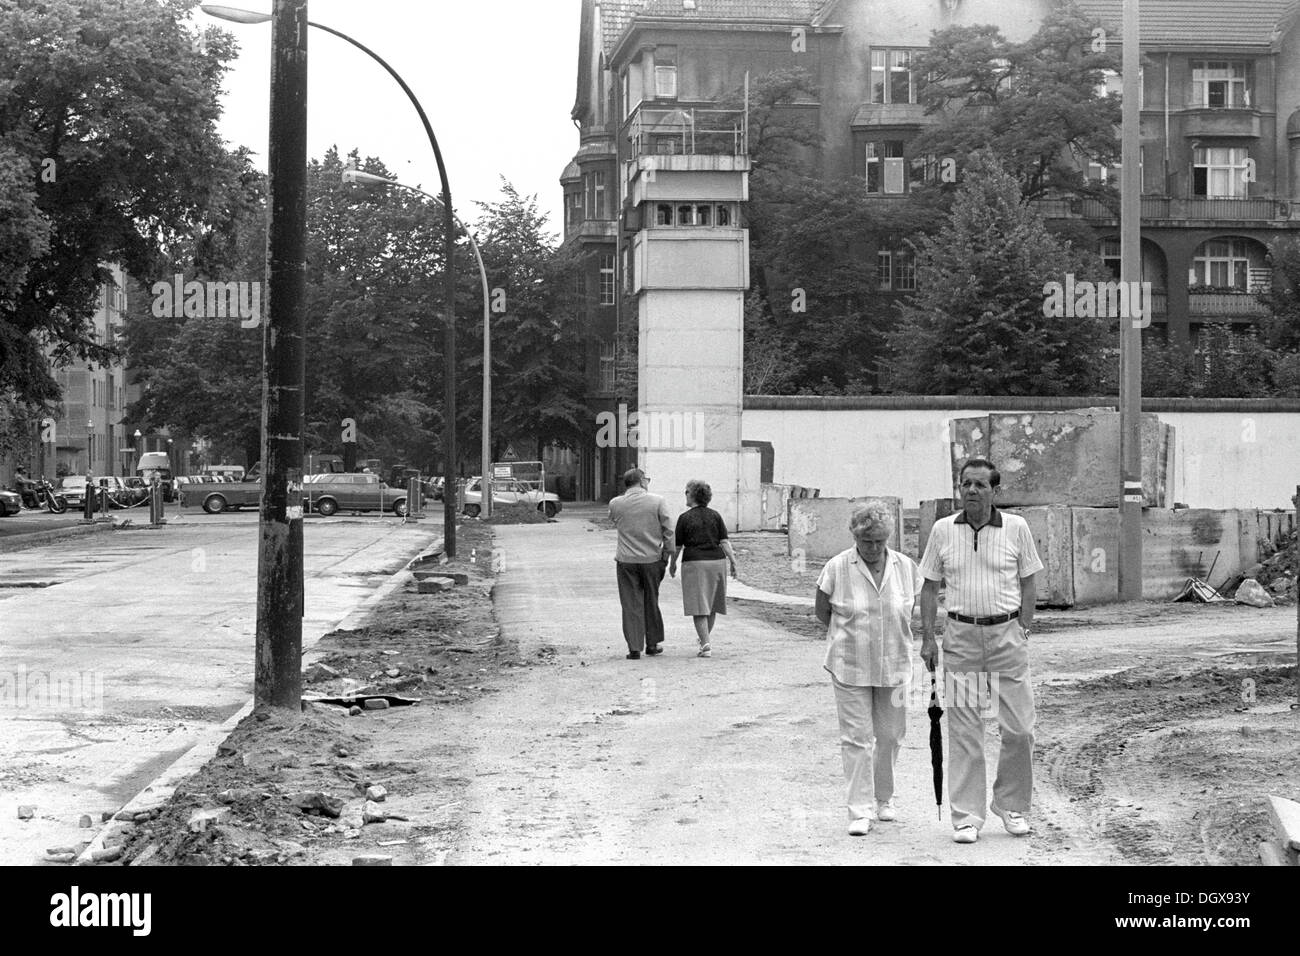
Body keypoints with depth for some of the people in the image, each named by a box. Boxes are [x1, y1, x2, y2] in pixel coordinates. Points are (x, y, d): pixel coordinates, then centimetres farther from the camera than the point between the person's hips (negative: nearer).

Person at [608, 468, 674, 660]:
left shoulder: (615, 504, -3)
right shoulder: (657, 501, -6)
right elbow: (668, 531, -4)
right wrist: (667, 555, 4)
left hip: (626, 560, 0)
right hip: (652, 558, 0)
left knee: (631, 605, 5)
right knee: (651, 602, 15)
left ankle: (634, 647, 2)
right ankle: (652, 644, 23)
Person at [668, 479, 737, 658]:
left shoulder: (685, 518, -3)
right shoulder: (715, 516, 6)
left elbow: (678, 545, 2)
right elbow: (724, 542, 0)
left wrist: (672, 563, 16)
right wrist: (733, 561, 3)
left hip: (694, 563, -4)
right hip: (717, 561, 4)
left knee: (699, 607, -2)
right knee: (711, 605, 18)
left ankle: (706, 645, -10)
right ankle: (705, 638, 33)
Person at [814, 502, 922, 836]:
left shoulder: (906, 567, 0)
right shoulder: (837, 567, -8)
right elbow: (821, 610, 3)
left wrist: (888, 637, 12)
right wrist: (852, 635, 6)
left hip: (893, 666, 3)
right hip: (850, 667, -3)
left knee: (890, 735, 10)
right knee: (856, 736, -5)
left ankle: (883, 797, 30)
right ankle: (861, 811, -1)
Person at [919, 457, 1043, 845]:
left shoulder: (1016, 528, 1)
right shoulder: (943, 530, 3)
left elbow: (1027, 584, 7)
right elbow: (930, 586, 9)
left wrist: (1023, 632, 1)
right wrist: (927, 638, 3)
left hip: (1006, 632, 0)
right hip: (960, 635, 0)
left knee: (1019, 728, 1)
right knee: (963, 730, 1)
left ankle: (1012, 805, 20)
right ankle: (966, 816, 7)